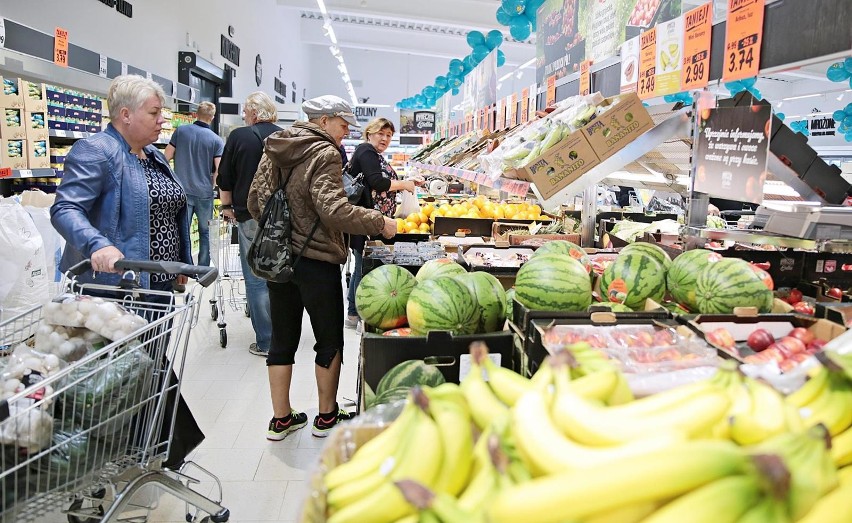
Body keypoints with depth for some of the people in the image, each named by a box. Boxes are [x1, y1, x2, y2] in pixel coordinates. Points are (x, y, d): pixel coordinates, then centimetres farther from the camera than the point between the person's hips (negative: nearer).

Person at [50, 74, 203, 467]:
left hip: (158, 284, 9)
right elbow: (65, 209, -22)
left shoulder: (154, 156, 15)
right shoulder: (95, 151, -12)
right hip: (118, 284, -9)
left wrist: (181, 266, 20)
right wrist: (98, 245, -40)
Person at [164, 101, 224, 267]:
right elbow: (219, 169, -8)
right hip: (204, 193, 0)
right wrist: (211, 184, 10)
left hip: (182, 191, 1)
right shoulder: (216, 140, -4)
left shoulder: (181, 131, 0)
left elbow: (166, 157, 1)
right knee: (205, 232, 12)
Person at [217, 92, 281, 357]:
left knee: (257, 280, 2)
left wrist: (227, 206, 18)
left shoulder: (239, 137, -4)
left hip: (251, 216, -3)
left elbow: (225, 179, 2)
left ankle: (265, 342, 6)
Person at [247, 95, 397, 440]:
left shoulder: (275, 149, 9)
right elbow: (334, 211, -25)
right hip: (315, 261, -7)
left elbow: (255, 200, 10)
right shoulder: (324, 153, -14)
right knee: (329, 340, 10)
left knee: (282, 339, 15)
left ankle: (280, 419, 25)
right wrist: (379, 223, -17)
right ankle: (327, 417, 23)